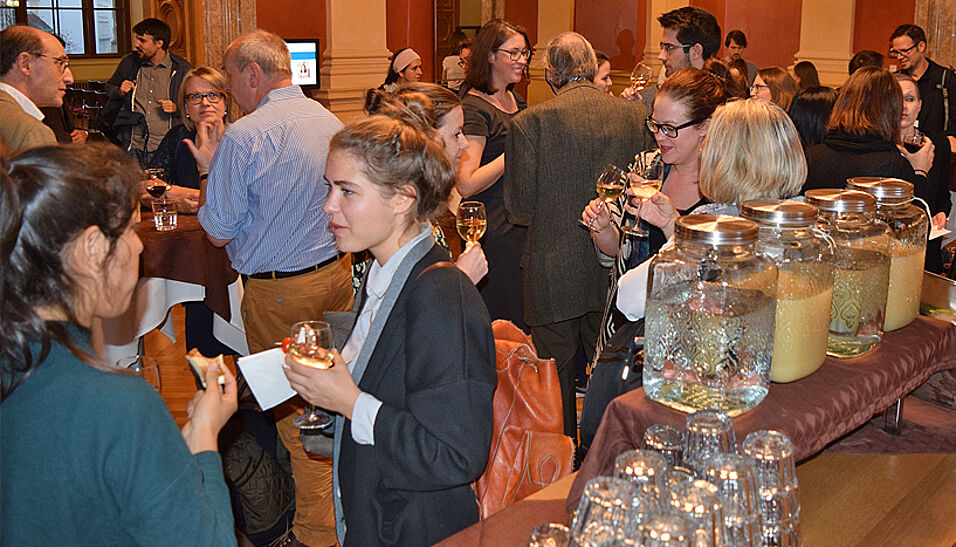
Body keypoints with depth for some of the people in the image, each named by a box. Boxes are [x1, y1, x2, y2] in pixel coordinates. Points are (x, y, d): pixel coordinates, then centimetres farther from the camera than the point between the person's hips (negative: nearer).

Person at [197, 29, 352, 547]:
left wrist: (209, 167, 2)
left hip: (278, 294, -7)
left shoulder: (244, 136, -18)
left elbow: (218, 231, -13)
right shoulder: (330, 122, 5)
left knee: (293, 412, 4)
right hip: (335, 275, 7)